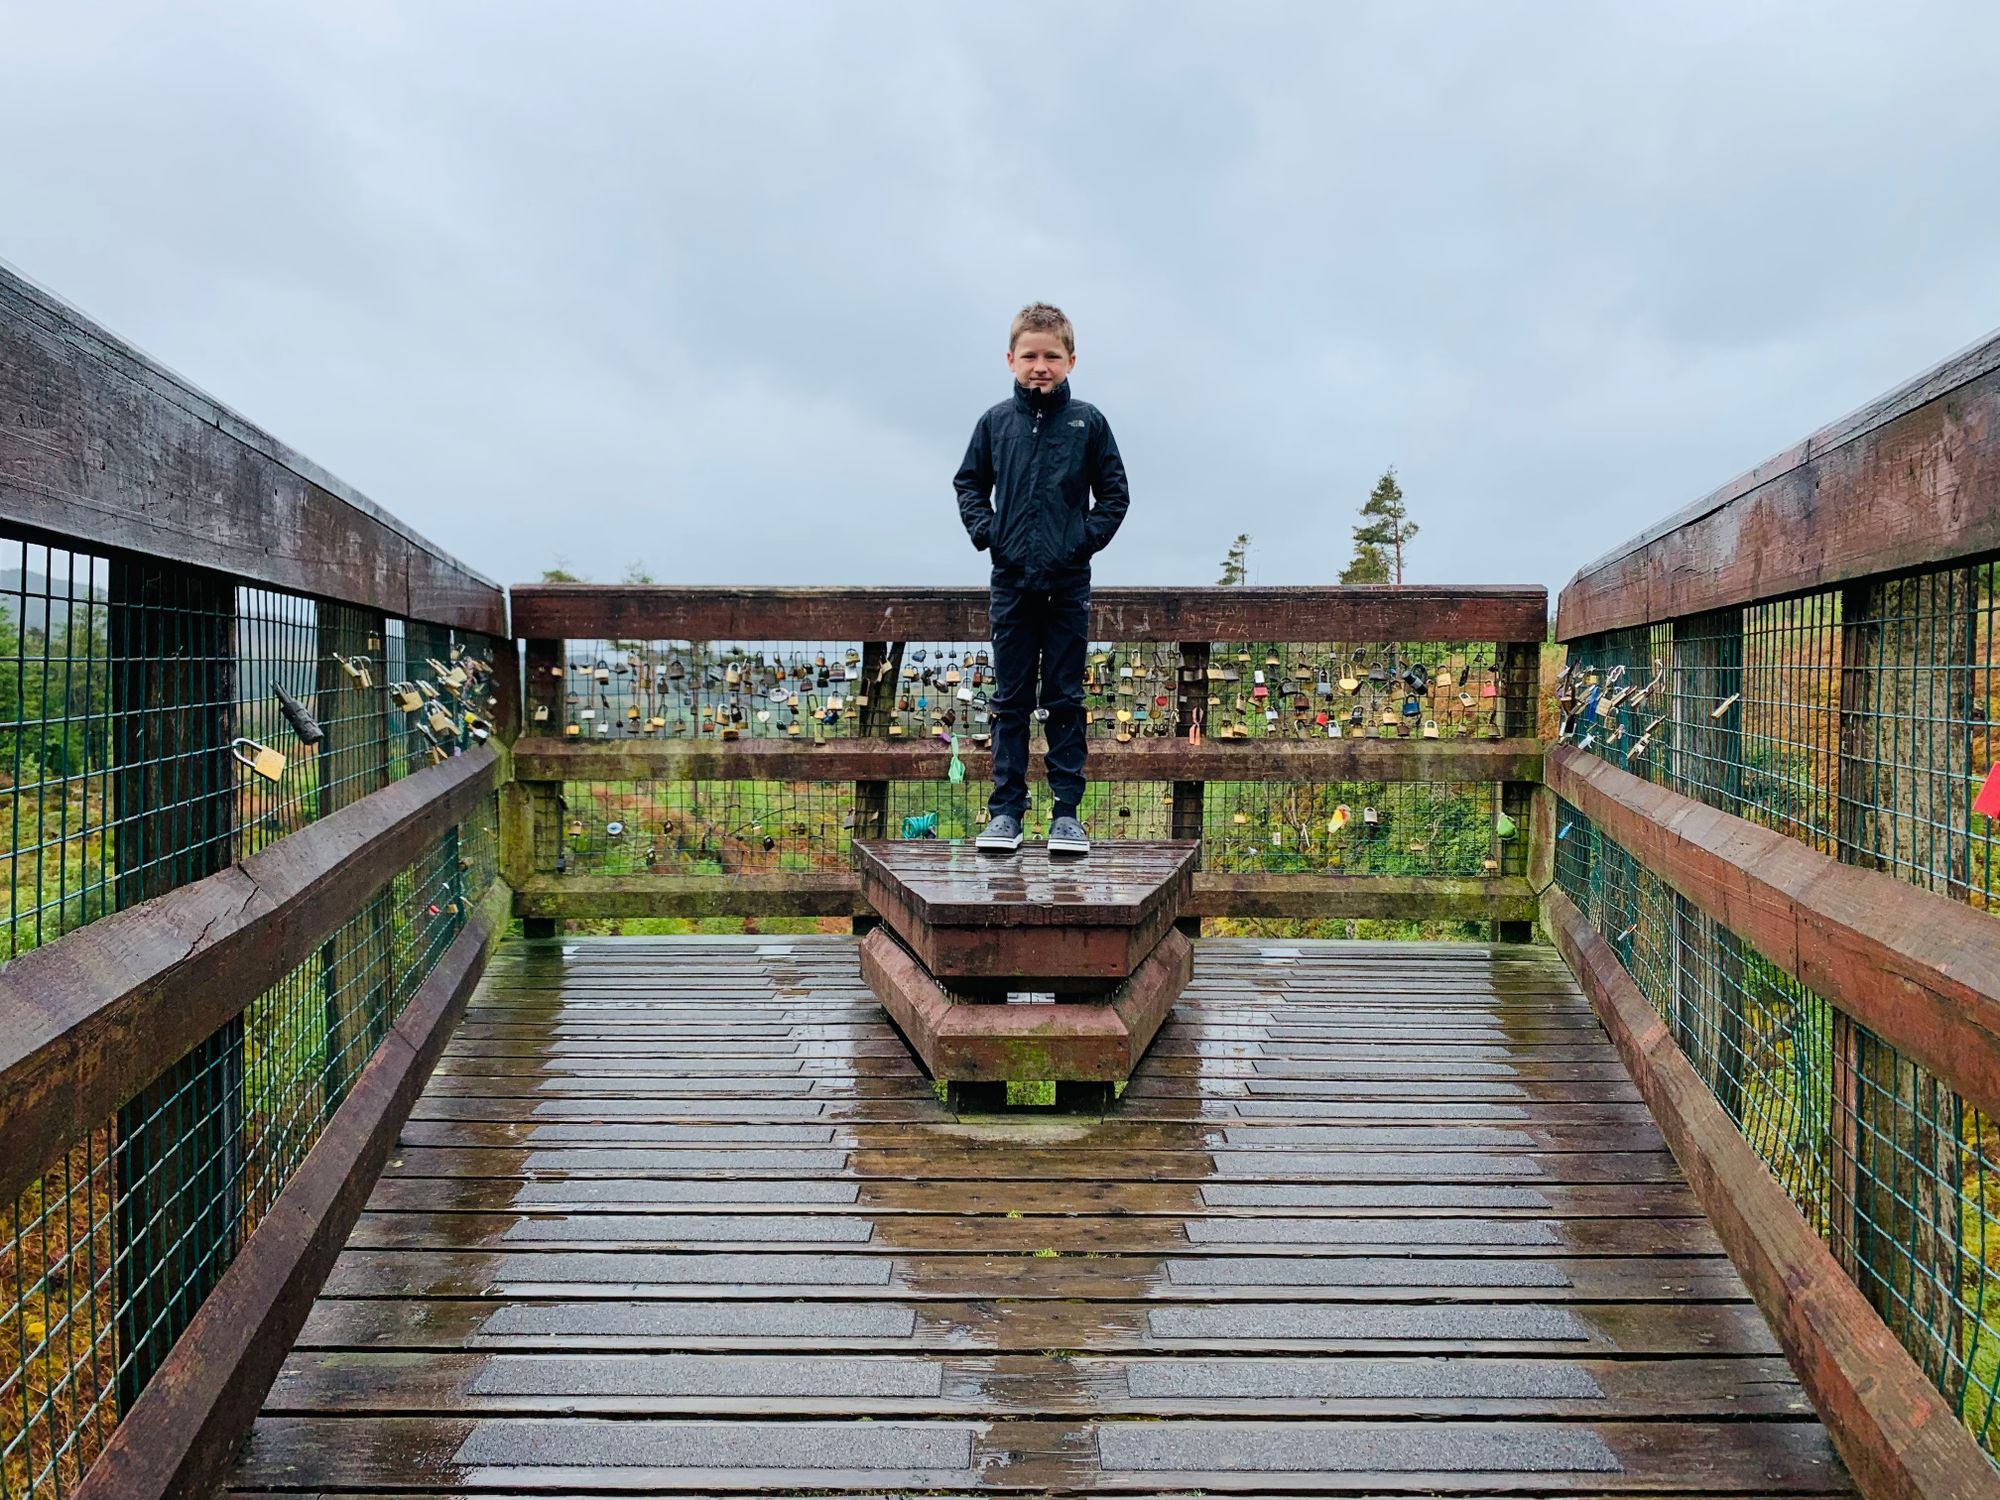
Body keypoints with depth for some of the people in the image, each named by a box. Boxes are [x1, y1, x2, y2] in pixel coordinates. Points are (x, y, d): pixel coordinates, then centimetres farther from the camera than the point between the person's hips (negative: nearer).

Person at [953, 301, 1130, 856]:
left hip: (1068, 584, -1)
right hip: (1011, 581, 1)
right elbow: (969, 483, 14)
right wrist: (984, 530, -1)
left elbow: (1114, 492, 6)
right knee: (1010, 700, 6)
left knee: (1065, 699, 4)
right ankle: (1005, 810, 11)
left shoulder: (1087, 422, 2)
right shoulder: (996, 421, 4)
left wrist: (1087, 539, -7)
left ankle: (1066, 811, 10)